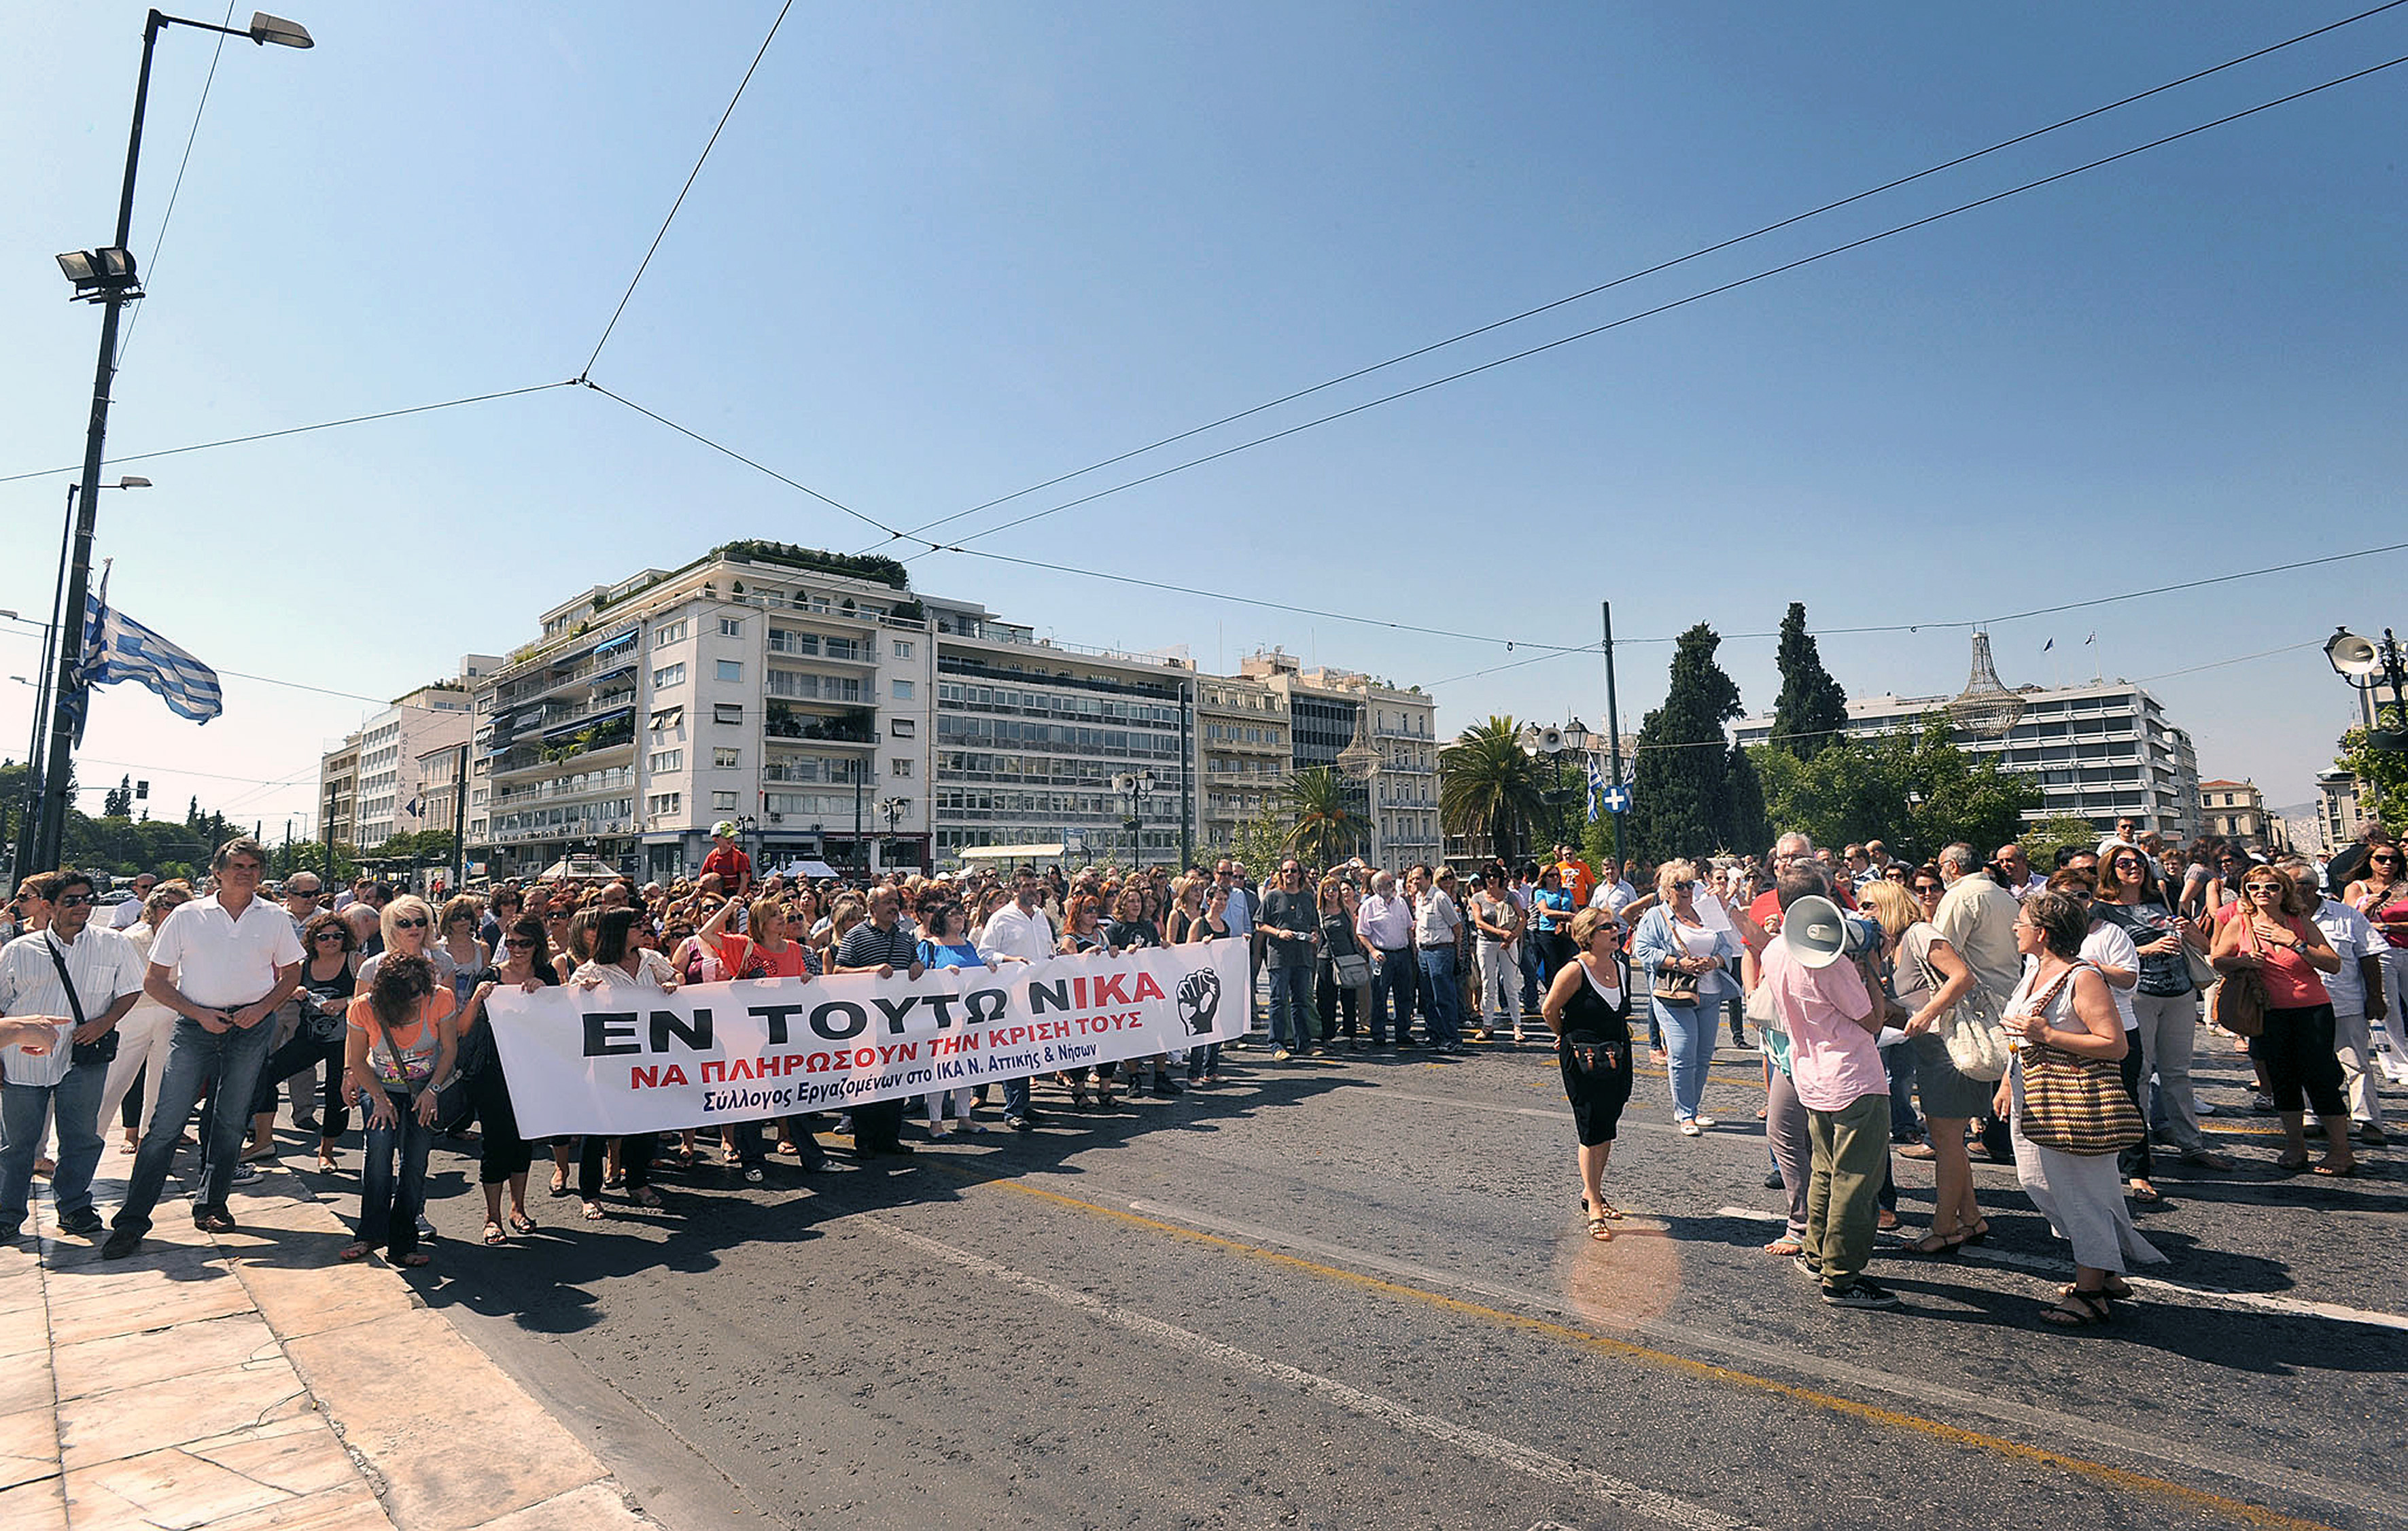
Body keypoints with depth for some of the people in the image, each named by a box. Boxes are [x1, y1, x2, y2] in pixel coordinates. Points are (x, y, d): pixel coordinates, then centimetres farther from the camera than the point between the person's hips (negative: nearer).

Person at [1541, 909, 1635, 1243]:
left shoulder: (1621, 968, 4)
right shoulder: (1575, 970, -17)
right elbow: (1549, 1009, -9)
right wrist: (1568, 1039, 4)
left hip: (1617, 1057, 7)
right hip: (1582, 1060, -7)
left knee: (1607, 1128, 14)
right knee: (1592, 1131, -4)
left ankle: (1592, 1191, 31)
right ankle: (1594, 1209, 4)